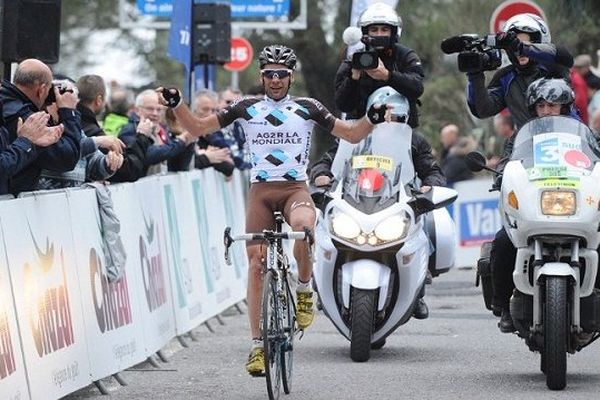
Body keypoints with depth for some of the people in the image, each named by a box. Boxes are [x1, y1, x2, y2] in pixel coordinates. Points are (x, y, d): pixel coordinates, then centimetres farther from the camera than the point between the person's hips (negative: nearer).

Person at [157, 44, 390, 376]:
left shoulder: (307, 108, 6)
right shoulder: (246, 109, 8)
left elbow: (352, 135, 8)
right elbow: (198, 128, 9)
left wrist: (372, 119, -11)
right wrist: (176, 103, -7)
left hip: (296, 189, -1)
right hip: (261, 190, 1)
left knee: (303, 225, -36)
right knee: (256, 263, -6)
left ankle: (304, 289, -10)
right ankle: (258, 345, 1)